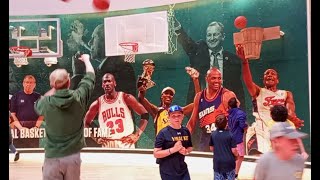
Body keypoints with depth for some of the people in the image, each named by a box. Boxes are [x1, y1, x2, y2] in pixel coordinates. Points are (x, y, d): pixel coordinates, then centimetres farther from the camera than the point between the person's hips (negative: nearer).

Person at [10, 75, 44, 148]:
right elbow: (12, 114, 2)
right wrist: (20, 127, -9)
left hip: (34, 130, 1)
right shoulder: (16, 96, 5)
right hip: (20, 129, -1)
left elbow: (41, 115, 7)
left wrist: (36, 127, -8)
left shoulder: (38, 97, 8)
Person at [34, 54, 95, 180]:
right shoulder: (79, 97, -10)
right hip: (73, 155, 2)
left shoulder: (47, 103, -12)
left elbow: (37, 105, 15)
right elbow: (90, 76, 8)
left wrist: (53, 90, 19)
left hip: (53, 157, -2)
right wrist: (86, 59, 26)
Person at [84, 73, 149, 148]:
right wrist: (96, 138, 4)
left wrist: (137, 135, -5)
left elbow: (145, 115, 1)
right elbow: (86, 123, 15)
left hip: (126, 144, -1)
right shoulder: (97, 104, 1)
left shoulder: (126, 98, -3)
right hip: (108, 146, 1)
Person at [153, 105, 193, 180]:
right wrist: (173, 149, -24)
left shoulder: (186, 131, 4)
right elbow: (156, 154, -15)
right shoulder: (163, 133, -13)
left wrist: (186, 151, -5)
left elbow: (190, 147, 18)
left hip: (183, 170, 5)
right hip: (168, 172, -5)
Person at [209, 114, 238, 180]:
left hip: (217, 162, 2)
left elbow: (211, 148, 5)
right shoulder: (230, 135, -15)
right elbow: (233, 150, -12)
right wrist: (236, 155, 10)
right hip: (229, 162, -2)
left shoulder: (213, 134, -5)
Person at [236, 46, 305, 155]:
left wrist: (292, 118, -28)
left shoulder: (286, 94, 19)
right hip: (260, 131, -2)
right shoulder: (258, 92, 14)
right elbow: (248, 81, -7)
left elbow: (290, 110, -1)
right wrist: (244, 61, -25)